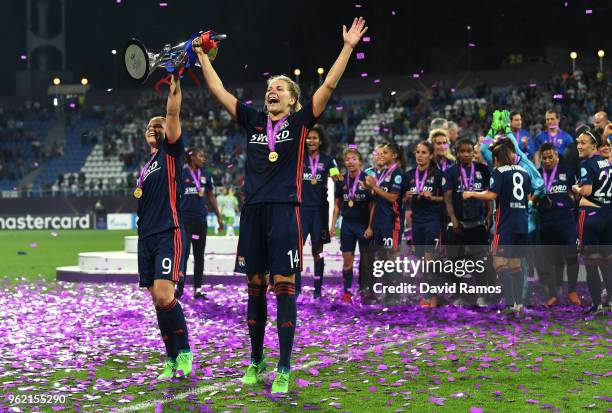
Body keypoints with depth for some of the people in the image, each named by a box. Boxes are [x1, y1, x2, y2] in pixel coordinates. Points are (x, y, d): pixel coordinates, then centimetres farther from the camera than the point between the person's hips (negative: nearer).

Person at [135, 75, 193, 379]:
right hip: (146, 237, 7)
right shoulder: (146, 166, 21)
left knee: (163, 295, -20)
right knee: (157, 300, 5)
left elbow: (173, 115, -10)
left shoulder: (171, 153, 3)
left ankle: (184, 350, -5)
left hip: (168, 234, -7)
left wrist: (175, 86, -17)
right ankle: (172, 360, 11)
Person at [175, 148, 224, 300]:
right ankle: (179, 288, 0)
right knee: (184, 253, -8)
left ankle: (198, 290, 11)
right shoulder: (181, 173, -3)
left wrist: (219, 217, 18)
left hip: (201, 219, 5)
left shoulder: (205, 175, 10)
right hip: (185, 219, -5)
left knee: (199, 256, 6)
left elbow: (211, 196, 18)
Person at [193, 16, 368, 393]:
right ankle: (256, 361, 20)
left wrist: (348, 47, -7)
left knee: (284, 287, -6)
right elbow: (218, 90, 18)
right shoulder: (253, 121, 14)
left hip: (285, 211, -4)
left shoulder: (300, 122, 4)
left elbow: (329, 85, -3)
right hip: (253, 211, 4)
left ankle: (285, 369, -3)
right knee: (255, 287, 9)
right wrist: (203, 56, 20)